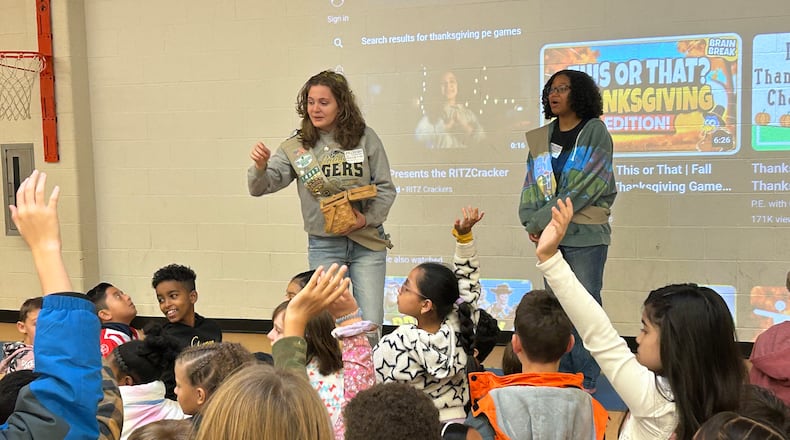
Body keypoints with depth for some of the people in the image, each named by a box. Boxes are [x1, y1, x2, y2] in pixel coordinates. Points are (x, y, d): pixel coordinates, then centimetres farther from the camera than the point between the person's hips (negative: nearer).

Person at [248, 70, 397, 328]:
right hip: (323, 245, 1)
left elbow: (385, 188, 1)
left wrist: (367, 219, -15)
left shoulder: (365, 138, -3)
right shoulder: (296, 147, -1)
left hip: (367, 242, 0)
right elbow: (261, 187, -6)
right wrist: (260, 167, -27)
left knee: (371, 323, 2)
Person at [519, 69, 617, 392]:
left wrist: (542, 220, -13)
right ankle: (563, 378, 20)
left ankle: (586, 381, 8)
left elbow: (584, 186, -13)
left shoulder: (594, 131, -4)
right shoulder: (541, 137, 13)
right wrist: (531, 222, -6)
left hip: (585, 235, -6)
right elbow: (532, 184, 10)